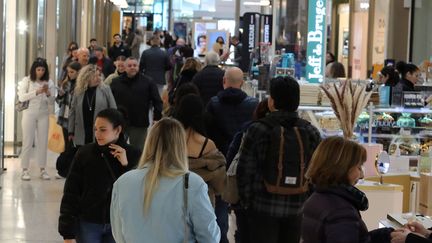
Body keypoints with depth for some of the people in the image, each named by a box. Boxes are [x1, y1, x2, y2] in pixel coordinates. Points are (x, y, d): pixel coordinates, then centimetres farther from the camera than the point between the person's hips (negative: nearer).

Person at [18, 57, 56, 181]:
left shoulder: (49, 82, 4)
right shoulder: (27, 80, -1)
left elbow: (51, 101, 4)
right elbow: (21, 97, -12)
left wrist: (48, 93, -17)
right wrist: (36, 92, -20)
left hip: (43, 114, 2)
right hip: (29, 113, -2)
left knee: (43, 142, 3)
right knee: (27, 142, -1)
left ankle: (42, 169, 9)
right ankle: (25, 170, 3)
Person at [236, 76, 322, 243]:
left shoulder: (258, 130, -10)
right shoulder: (310, 132, 0)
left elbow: (245, 171, -8)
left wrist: (246, 202, 4)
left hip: (263, 207, -3)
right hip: (298, 208, 3)